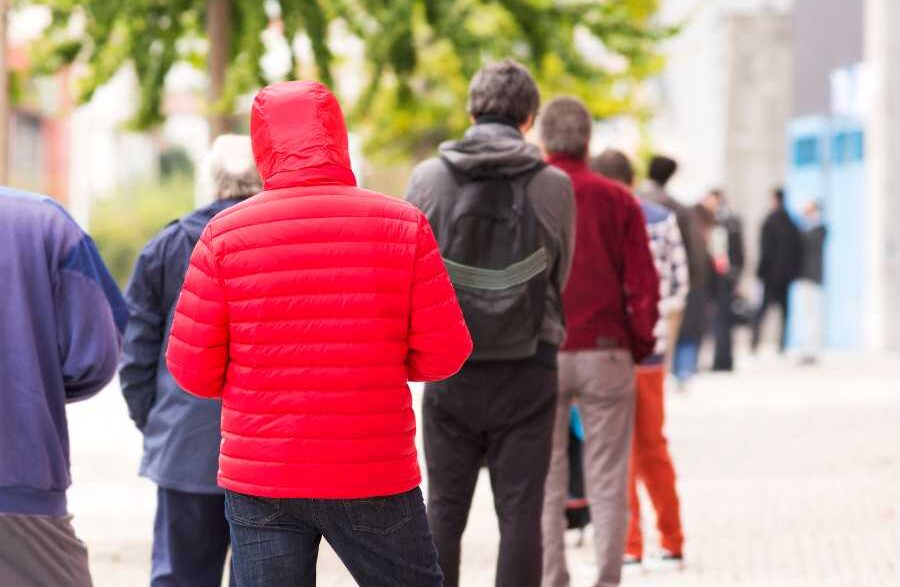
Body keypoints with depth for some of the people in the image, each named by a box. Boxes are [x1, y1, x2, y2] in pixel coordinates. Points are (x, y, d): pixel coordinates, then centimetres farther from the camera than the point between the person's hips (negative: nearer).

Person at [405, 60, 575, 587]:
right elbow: (561, 278, 4)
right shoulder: (553, 186, -6)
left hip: (449, 370, 1)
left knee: (444, 509, 10)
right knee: (520, 513, 3)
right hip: (527, 371, -1)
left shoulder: (429, 179, -5)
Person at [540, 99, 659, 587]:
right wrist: (641, 345, 10)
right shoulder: (617, 201, 0)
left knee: (545, 482, 6)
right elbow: (643, 282, -1)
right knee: (607, 481, 5)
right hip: (605, 353, 0)